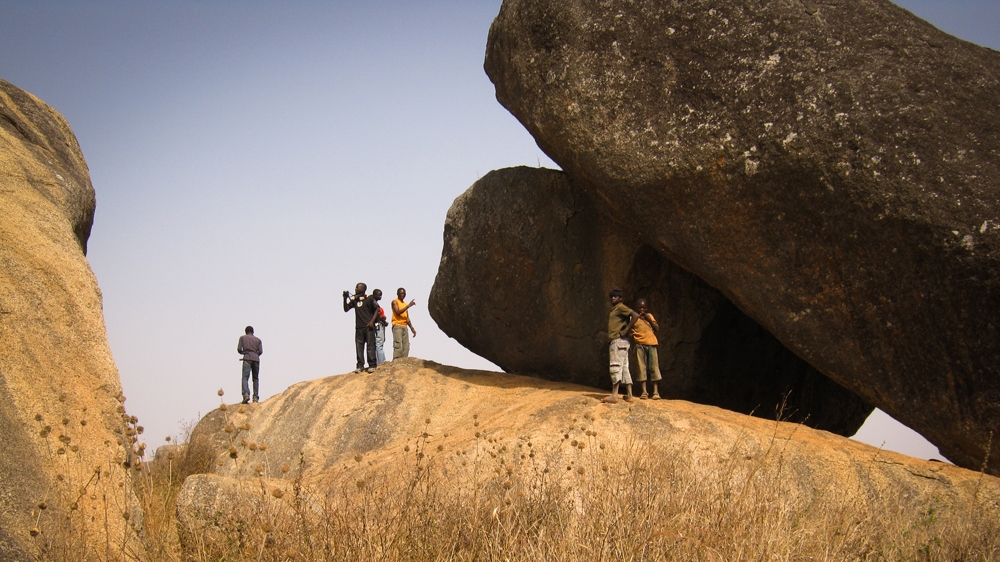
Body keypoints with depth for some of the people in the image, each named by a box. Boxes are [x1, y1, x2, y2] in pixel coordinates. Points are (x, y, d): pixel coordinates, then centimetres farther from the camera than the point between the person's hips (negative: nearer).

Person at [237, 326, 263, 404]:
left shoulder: (242, 338, 13)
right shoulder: (258, 339, 17)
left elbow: (239, 349, 5)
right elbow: (260, 351, 6)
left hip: (247, 359, -3)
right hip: (256, 359, 3)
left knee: (245, 378, -10)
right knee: (255, 378, 10)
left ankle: (246, 395, -31)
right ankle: (256, 397, 4)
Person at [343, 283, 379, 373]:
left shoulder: (369, 299, -2)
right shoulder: (354, 299, 12)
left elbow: (377, 309, -2)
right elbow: (346, 309, 11)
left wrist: (372, 321, -10)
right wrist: (345, 299, -2)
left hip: (368, 326, -5)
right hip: (358, 327, 5)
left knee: (370, 346, -5)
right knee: (359, 346, 3)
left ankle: (372, 365, -3)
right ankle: (360, 366, 6)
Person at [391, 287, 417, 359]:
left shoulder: (405, 304, 22)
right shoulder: (395, 302, 2)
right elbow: (398, 312, -15)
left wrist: (412, 328, 15)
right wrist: (408, 306, -17)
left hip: (404, 327, 7)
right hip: (397, 326, -7)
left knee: (406, 347, -1)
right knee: (398, 346, -16)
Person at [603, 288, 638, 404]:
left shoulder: (621, 308, -7)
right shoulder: (614, 309, 21)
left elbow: (635, 316, -21)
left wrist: (625, 331, -19)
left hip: (619, 341, -10)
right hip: (615, 341, 10)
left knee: (615, 367, -14)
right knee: (624, 368, 9)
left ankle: (614, 396, -19)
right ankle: (629, 395, 10)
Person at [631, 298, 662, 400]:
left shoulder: (649, 316, 16)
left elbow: (657, 329, 8)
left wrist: (649, 319, 0)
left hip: (651, 344, 1)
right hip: (640, 345, -1)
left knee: (654, 367, -4)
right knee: (642, 367, -3)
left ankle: (656, 391, -3)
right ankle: (644, 391, 0)